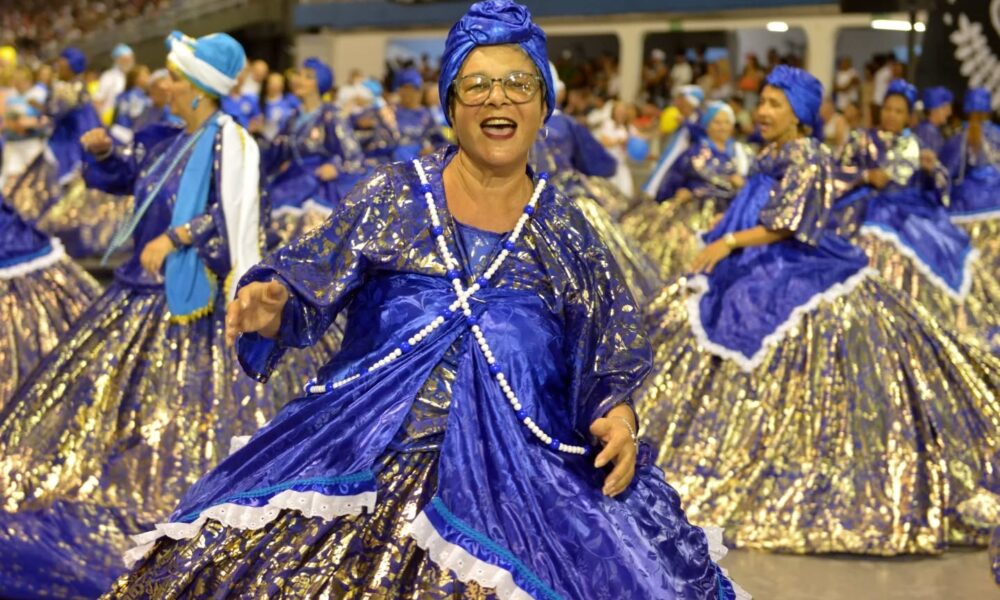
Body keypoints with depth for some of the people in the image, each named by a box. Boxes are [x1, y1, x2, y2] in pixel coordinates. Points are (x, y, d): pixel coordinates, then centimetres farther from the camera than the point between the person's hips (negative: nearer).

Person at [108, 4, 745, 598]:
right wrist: (271, 309, -15)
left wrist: (616, 413, -8)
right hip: (365, 446, 0)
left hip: (518, 472, 1)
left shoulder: (566, 232, 9)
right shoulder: (394, 195, 7)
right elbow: (307, 292, 6)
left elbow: (611, 364, 12)